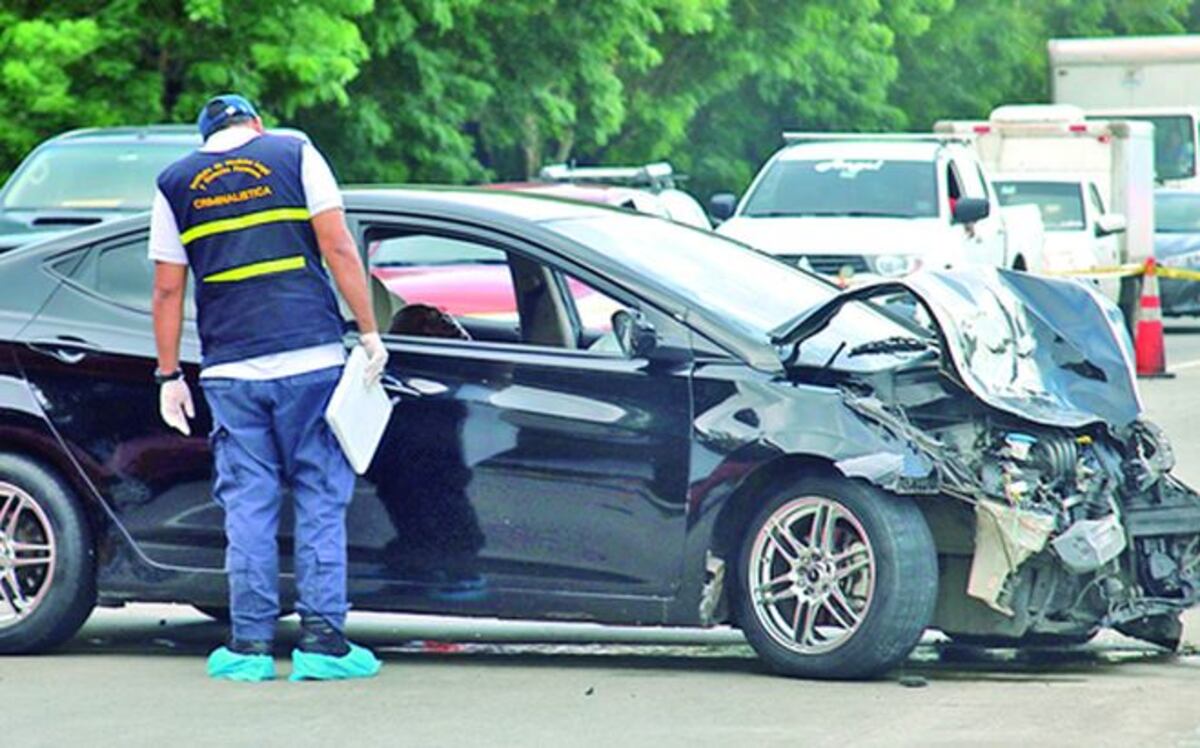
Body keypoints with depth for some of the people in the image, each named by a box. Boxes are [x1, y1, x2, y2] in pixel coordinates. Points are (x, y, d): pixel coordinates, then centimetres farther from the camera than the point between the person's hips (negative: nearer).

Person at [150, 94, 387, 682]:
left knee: (248, 506, 6)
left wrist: (169, 375, 13)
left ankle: (250, 645, 4)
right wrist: (369, 331, 1)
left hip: (229, 370, 2)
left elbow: (168, 288, 9)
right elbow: (338, 249, -2)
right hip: (310, 358, -2)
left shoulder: (175, 184, 11)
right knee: (321, 500, 4)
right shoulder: (294, 155, 5)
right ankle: (322, 639, 0)